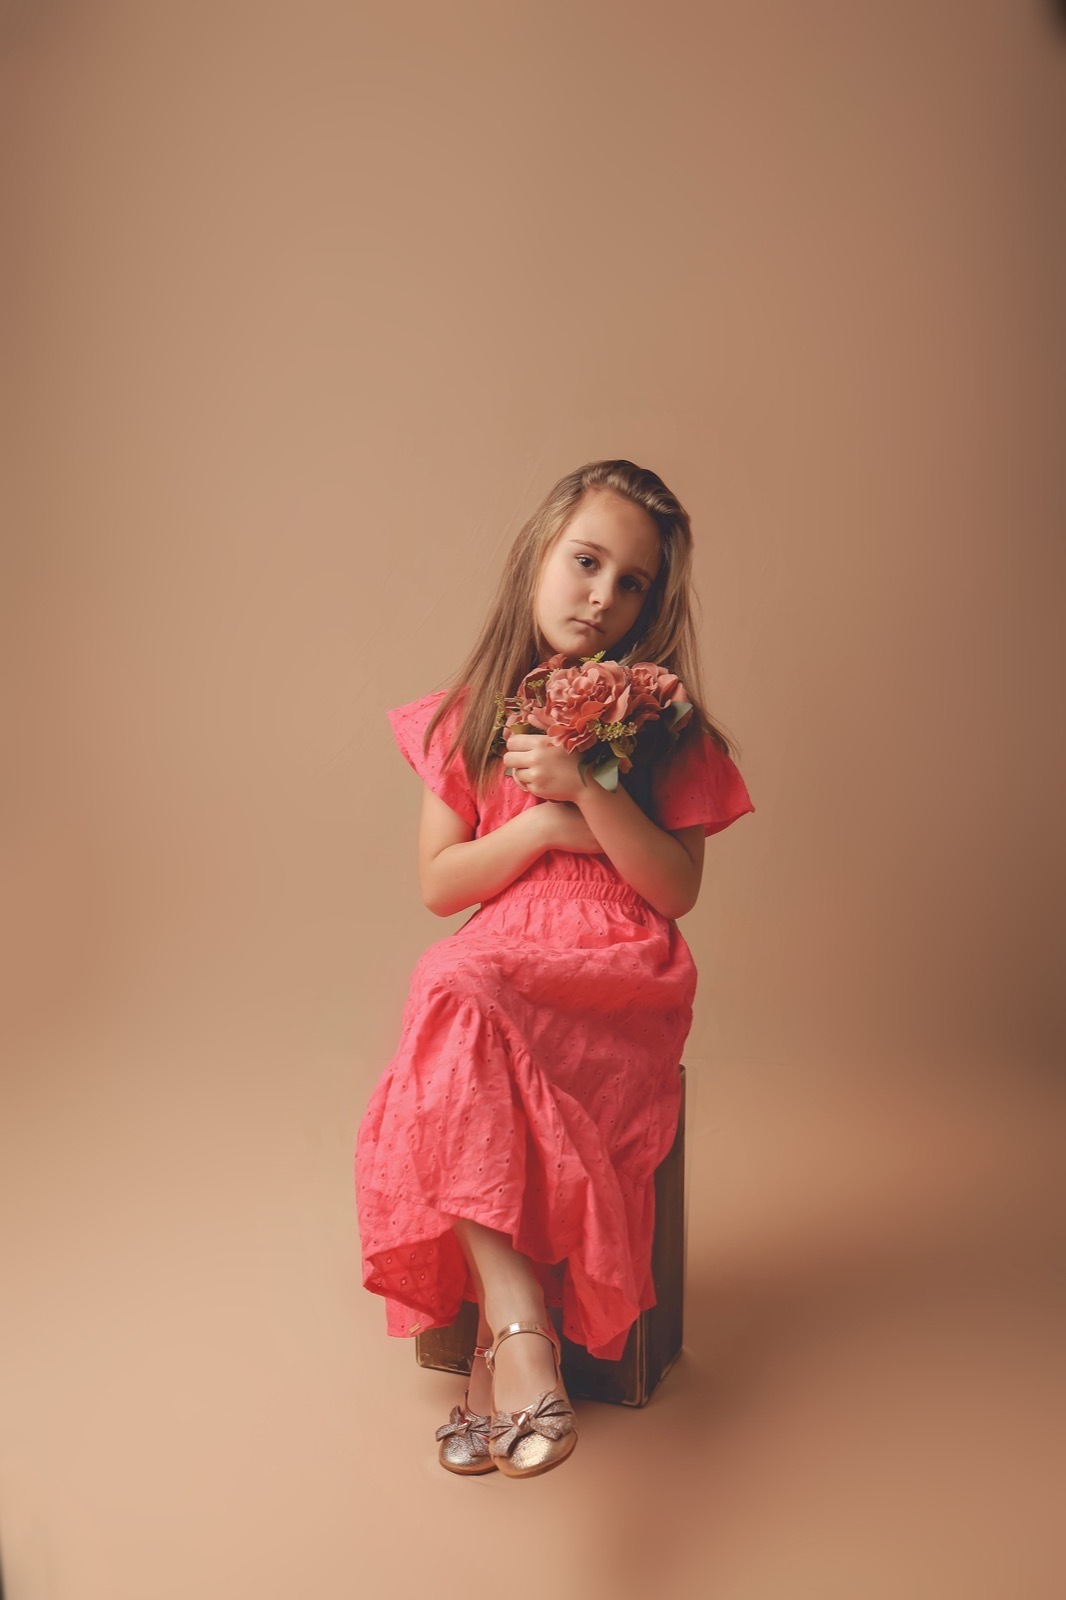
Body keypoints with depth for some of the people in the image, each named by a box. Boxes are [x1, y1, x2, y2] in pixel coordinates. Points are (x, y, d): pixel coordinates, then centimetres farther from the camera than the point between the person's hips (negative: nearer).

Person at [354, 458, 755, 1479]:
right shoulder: (465, 719, 11)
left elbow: (677, 889, -3)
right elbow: (438, 885, 6)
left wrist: (589, 789, -15)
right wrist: (542, 826, -8)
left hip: (619, 976, -2)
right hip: (491, 967, 2)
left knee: (459, 997, -32)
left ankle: (495, 1340, -23)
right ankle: (519, 1321, -26)